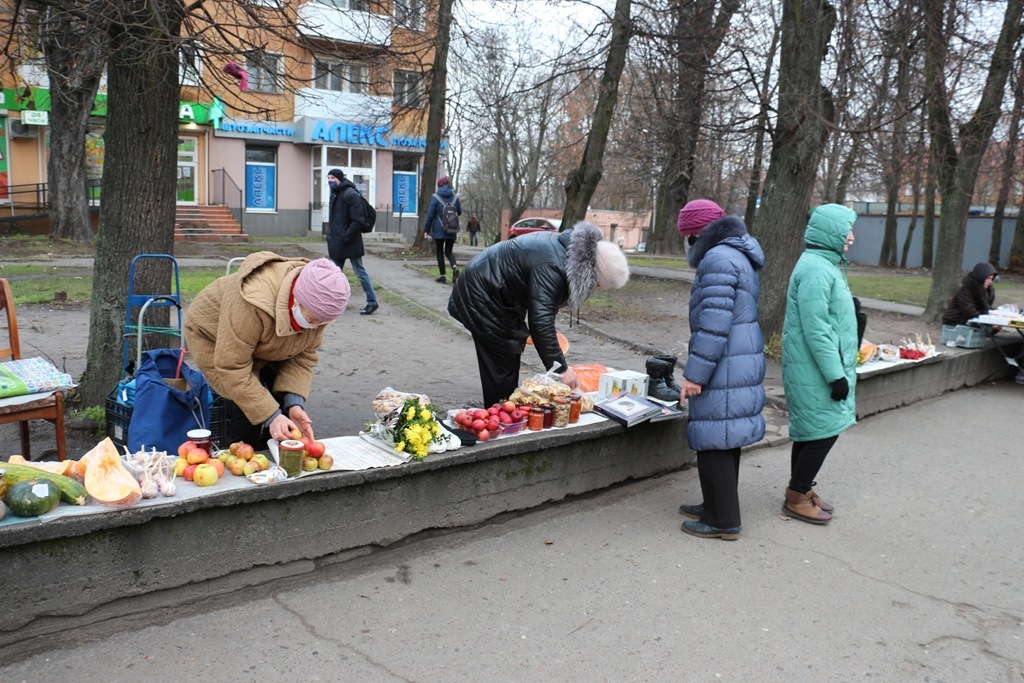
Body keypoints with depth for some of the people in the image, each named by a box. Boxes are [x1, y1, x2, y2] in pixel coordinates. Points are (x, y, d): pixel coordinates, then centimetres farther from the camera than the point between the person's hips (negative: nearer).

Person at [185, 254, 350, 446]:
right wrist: (270, 416, -39)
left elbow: (303, 357, -15)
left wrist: (294, 403, -29)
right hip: (215, 339, -5)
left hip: (265, 348, 6)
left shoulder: (315, 308, -23)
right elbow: (232, 368, -37)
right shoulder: (253, 302, -43)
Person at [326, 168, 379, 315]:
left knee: (360, 272, 0)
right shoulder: (335, 194, 12)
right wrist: (332, 236, 11)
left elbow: (358, 221, -21)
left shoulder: (351, 195, -15)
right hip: (337, 243, 9)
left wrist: (346, 237, -20)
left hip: (350, 243, -9)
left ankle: (372, 302, 10)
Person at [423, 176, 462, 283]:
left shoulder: (435, 197, -7)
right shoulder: (455, 196, 3)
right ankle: (454, 267, -14)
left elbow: (430, 214, -7)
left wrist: (426, 230, -1)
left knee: (440, 252, 8)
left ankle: (443, 275, 6)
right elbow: (459, 212, 10)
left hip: (439, 230, -3)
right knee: (449, 251, 13)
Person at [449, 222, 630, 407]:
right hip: (481, 296, -10)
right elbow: (541, 320, -36)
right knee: (501, 365, -7)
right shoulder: (551, 266, -32)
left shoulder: (566, 247, -2)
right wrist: (561, 368, -32)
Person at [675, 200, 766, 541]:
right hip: (743, 362, 11)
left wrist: (695, 374, -19)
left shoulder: (718, 259, -15)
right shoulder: (741, 257, 18)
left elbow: (714, 324, -23)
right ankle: (717, 507, 30)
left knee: (714, 441, -2)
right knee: (726, 437, 17)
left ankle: (722, 520, 7)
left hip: (724, 369, -10)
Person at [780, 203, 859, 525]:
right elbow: (816, 329, -24)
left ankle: (800, 491, 27)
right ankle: (796, 498, 8)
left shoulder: (826, 265, 14)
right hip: (816, 369, -10)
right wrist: (836, 374, -21)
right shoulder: (816, 269, -19)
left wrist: (839, 370, 23)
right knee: (824, 431, -3)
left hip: (821, 367, 10)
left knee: (811, 431, 16)